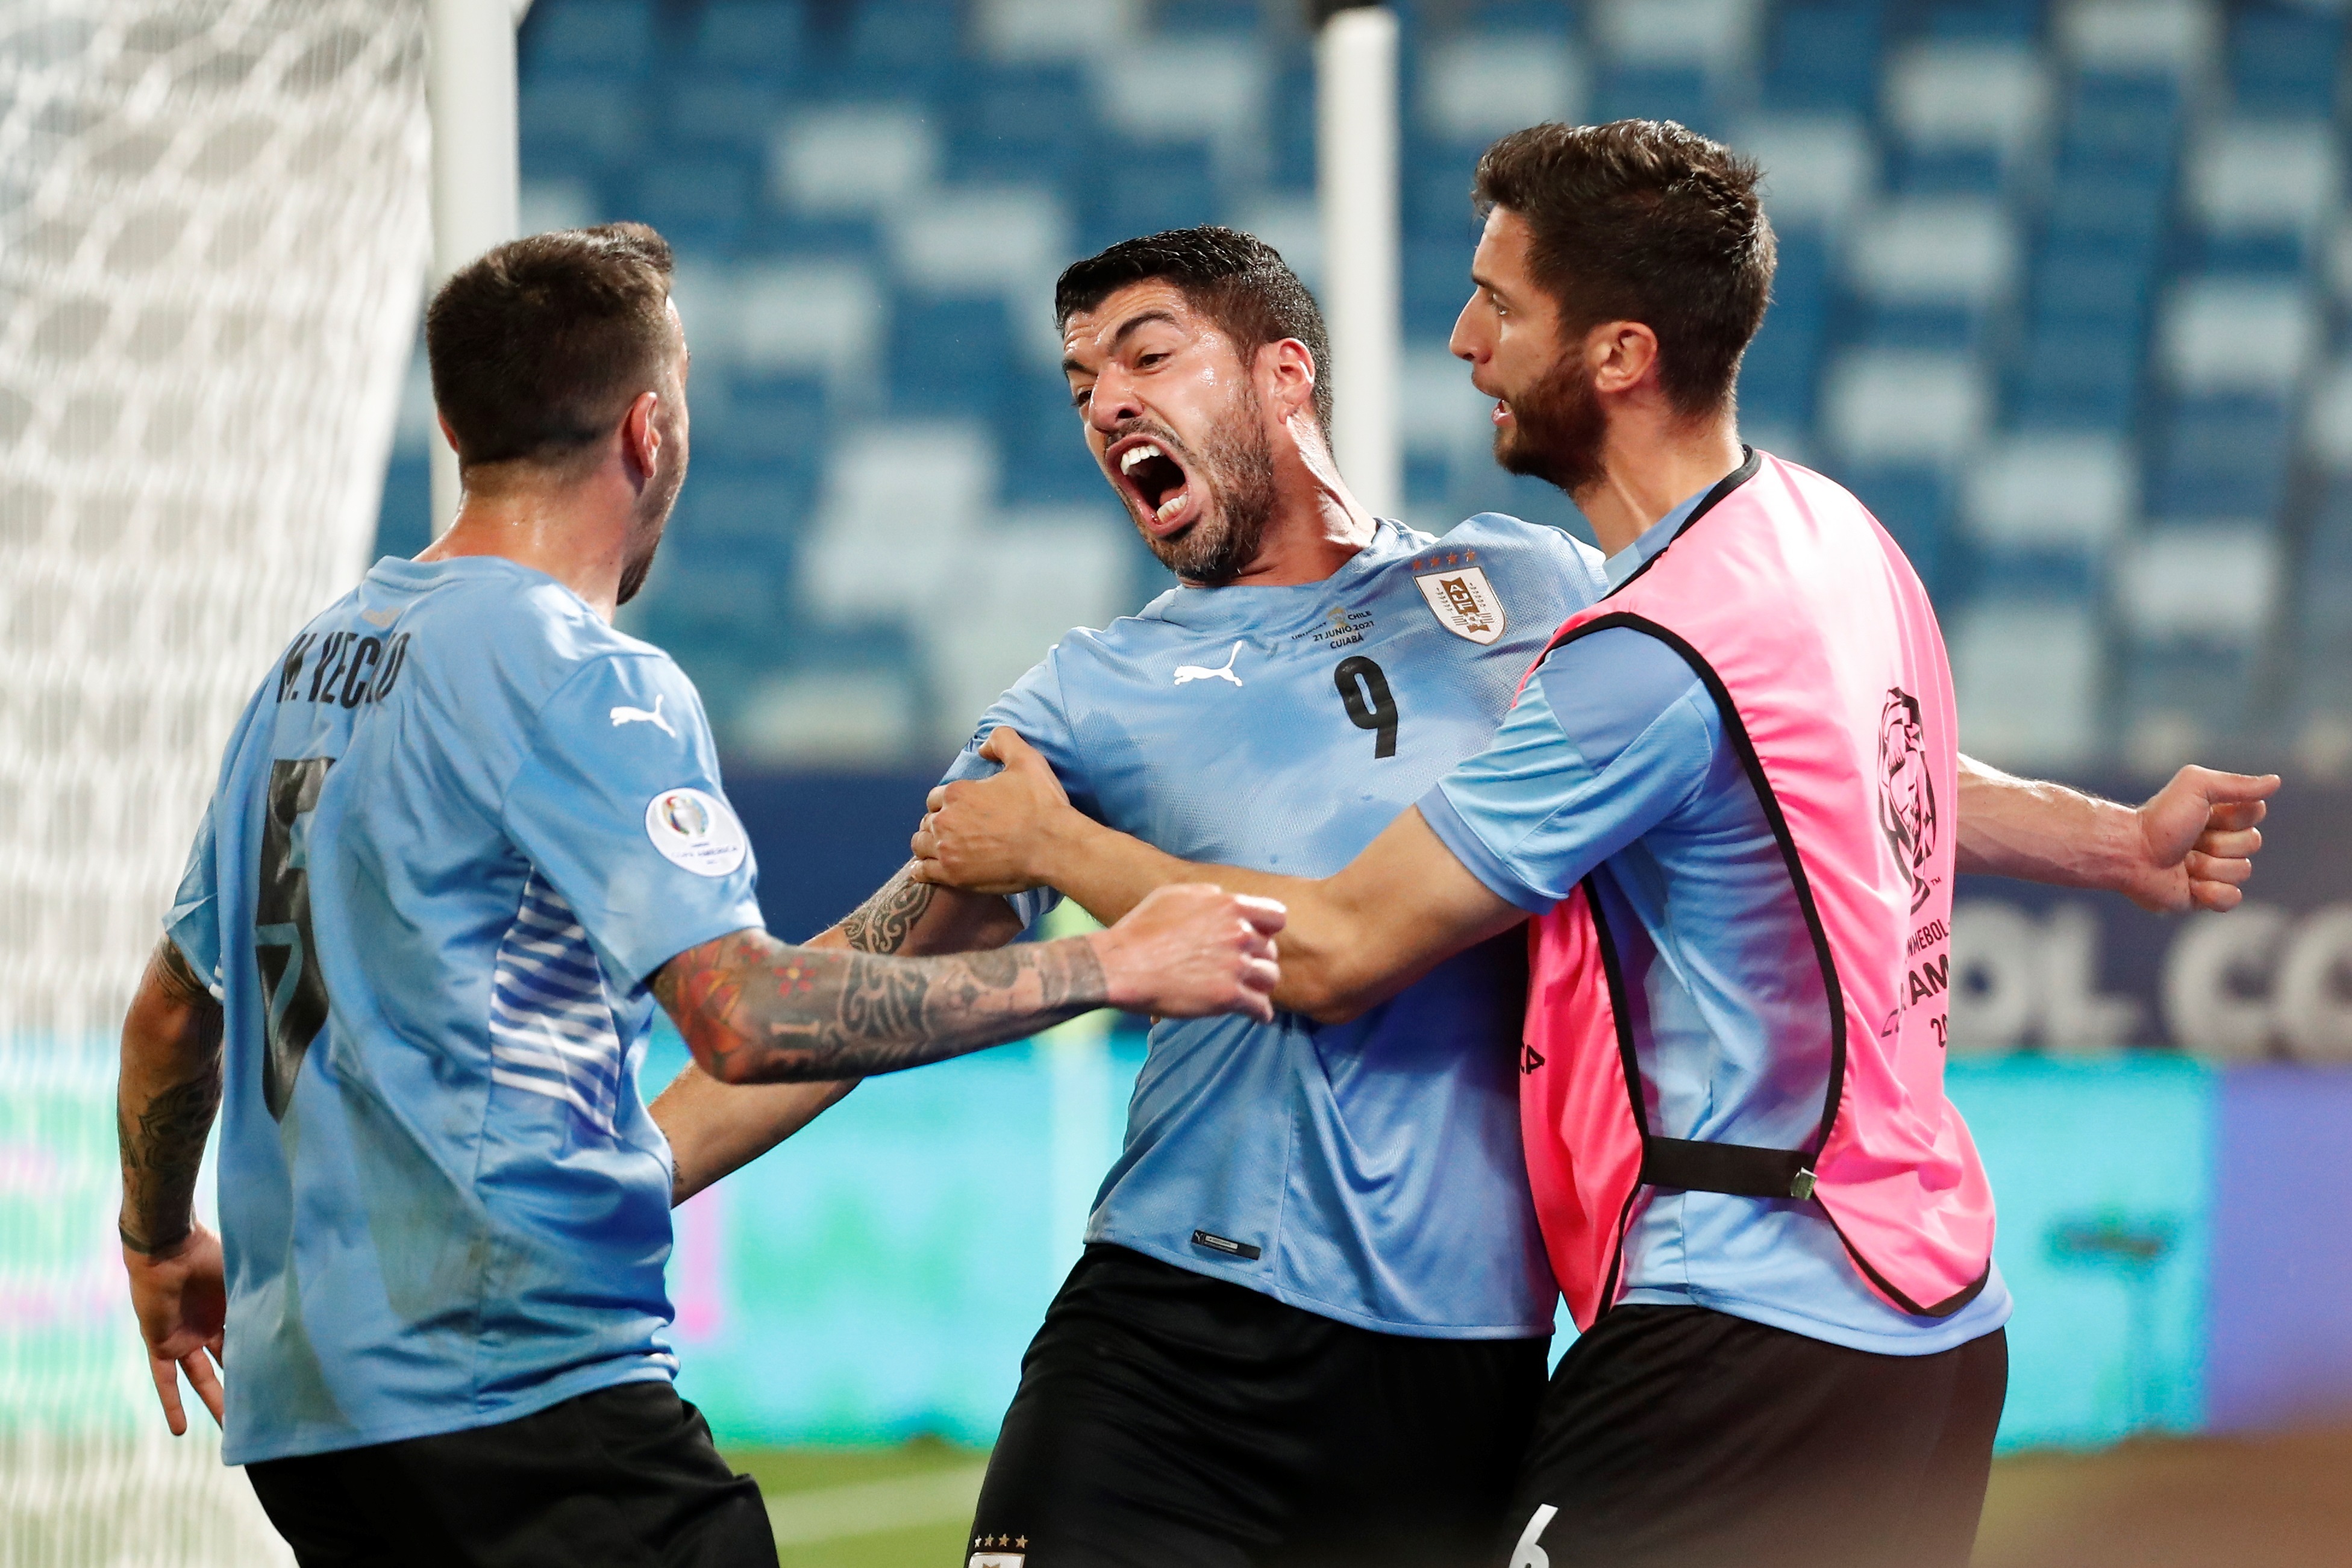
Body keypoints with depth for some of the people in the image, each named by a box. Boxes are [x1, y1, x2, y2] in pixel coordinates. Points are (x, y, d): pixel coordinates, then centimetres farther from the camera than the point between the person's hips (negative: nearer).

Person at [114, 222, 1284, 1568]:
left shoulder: (309, 668, 16)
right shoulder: (580, 679, -11)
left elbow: (175, 1008, 26)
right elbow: (745, 1015, -21)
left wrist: (161, 1245, 44)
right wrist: (1112, 967, -15)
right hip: (529, 1391, -9)